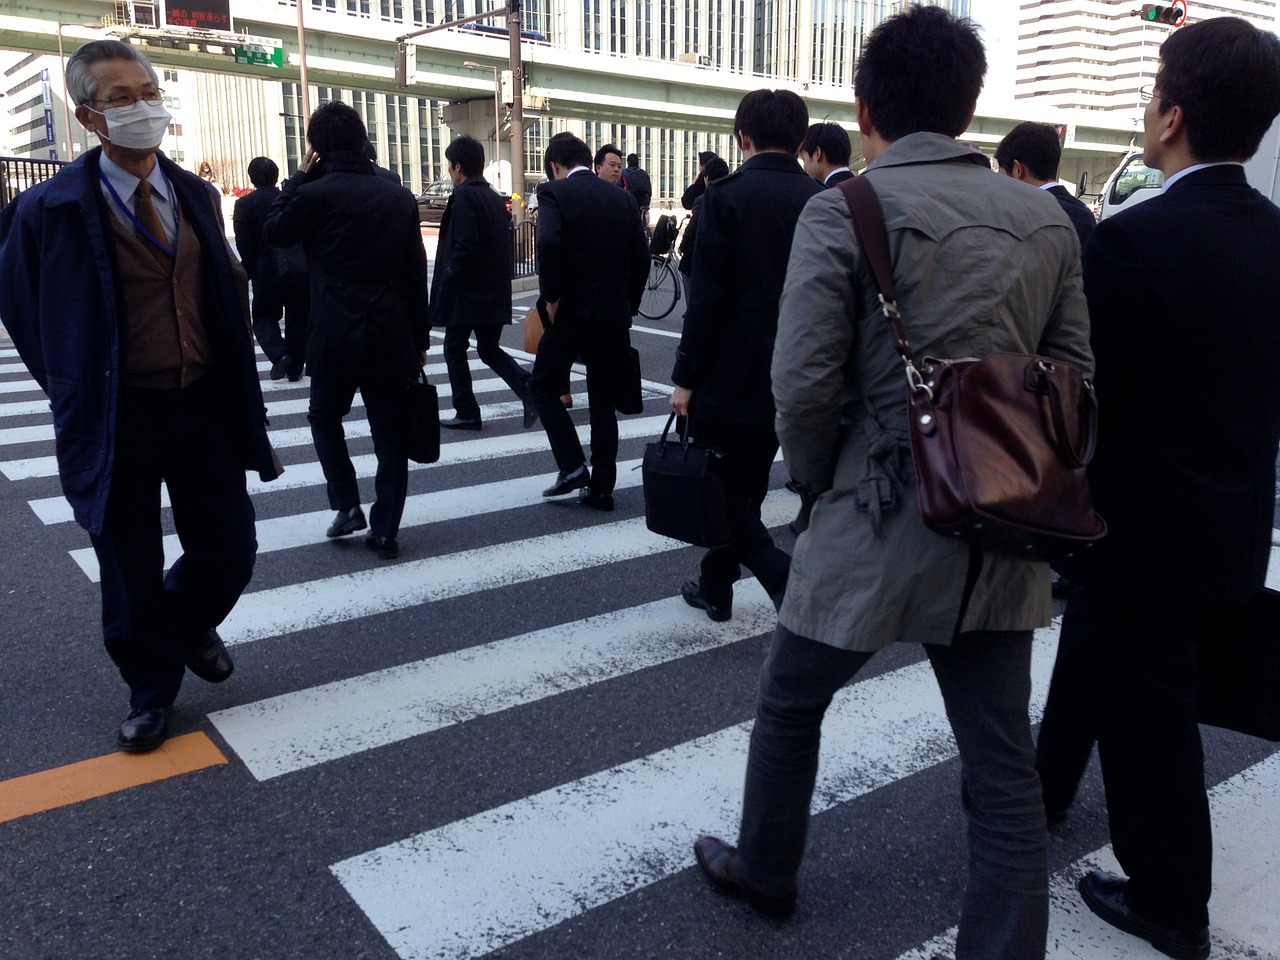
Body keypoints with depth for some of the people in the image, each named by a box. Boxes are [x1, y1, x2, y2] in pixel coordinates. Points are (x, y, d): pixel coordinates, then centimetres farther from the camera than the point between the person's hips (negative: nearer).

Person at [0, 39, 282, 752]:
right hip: (117, 419, -3)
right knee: (133, 573, 9)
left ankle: (189, 625, 44)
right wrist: (76, 392, 4)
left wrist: (237, 382, 9)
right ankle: (152, 689, 33)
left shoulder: (196, 195, 5)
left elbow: (229, 290, 14)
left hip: (203, 405, 4)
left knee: (230, 549, 10)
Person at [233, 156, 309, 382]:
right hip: (299, 268, 2)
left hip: (266, 270, -2)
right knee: (297, 319, 11)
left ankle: (278, 354, -11)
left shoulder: (244, 204, -4)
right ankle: (295, 369, 15)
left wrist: (247, 271, 5)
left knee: (264, 316, 14)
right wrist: (305, 264, 12)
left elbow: (244, 245, -7)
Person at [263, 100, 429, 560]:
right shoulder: (400, 197, 4)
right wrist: (419, 341, 13)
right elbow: (416, 276, 6)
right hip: (392, 337, 3)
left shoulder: (314, 194, -9)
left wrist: (299, 175, 11)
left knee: (325, 417, 21)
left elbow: (274, 231, 11)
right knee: (390, 434, 8)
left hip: (335, 338, -2)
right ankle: (385, 531, 12)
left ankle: (347, 505, 13)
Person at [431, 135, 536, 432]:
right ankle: (529, 390, -5)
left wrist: (447, 278, -10)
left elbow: (466, 246, -22)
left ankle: (466, 413, 11)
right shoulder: (494, 198, 12)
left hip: (467, 290, -8)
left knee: (454, 350, 7)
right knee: (489, 350, 14)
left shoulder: (464, 196, -13)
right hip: (495, 292, 8)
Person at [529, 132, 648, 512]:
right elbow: (640, 256, 6)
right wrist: (628, 305, 13)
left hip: (572, 312, -5)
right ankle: (601, 489, 14)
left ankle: (572, 466, 5)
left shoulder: (554, 193, -6)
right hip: (615, 316, 5)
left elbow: (548, 245, -22)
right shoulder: (622, 198, 9)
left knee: (543, 386, 14)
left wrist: (551, 298, -12)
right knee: (603, 402, 11)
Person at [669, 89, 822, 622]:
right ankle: (715, 586, 32)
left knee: (718, 489, 6)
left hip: (732, 373, -6)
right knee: (745, 486, 19)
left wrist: (686, 376, -8)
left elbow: (709, 295, -16)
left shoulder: (727, 195, -12)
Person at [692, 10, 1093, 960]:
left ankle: (765, 870, 42)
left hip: (881, 525, -4)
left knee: (790, 702, 21)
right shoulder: (1047, 220, 5)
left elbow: (804, 386, -15)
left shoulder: (843, 210, -10)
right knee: (1004, 768, 12)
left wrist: (822, 481, 3)